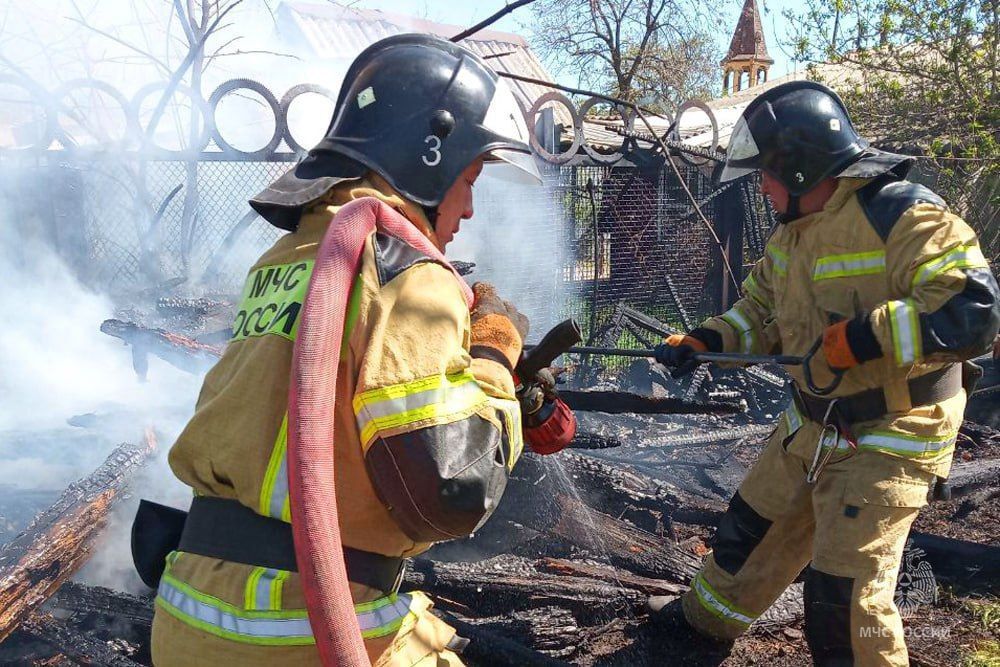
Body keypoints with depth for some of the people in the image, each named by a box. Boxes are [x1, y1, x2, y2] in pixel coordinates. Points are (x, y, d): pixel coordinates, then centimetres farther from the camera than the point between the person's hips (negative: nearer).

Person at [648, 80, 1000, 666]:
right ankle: (710, 615, 47)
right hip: (810, 426, 9)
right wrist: (703, 342, 0)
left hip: (886, 440, -8)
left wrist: (862, 337, -33)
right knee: (753, 527, 23)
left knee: (847, 595, -6)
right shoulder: (794, 230, 7)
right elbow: (762, 312, 16)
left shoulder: (904, 214, -22)